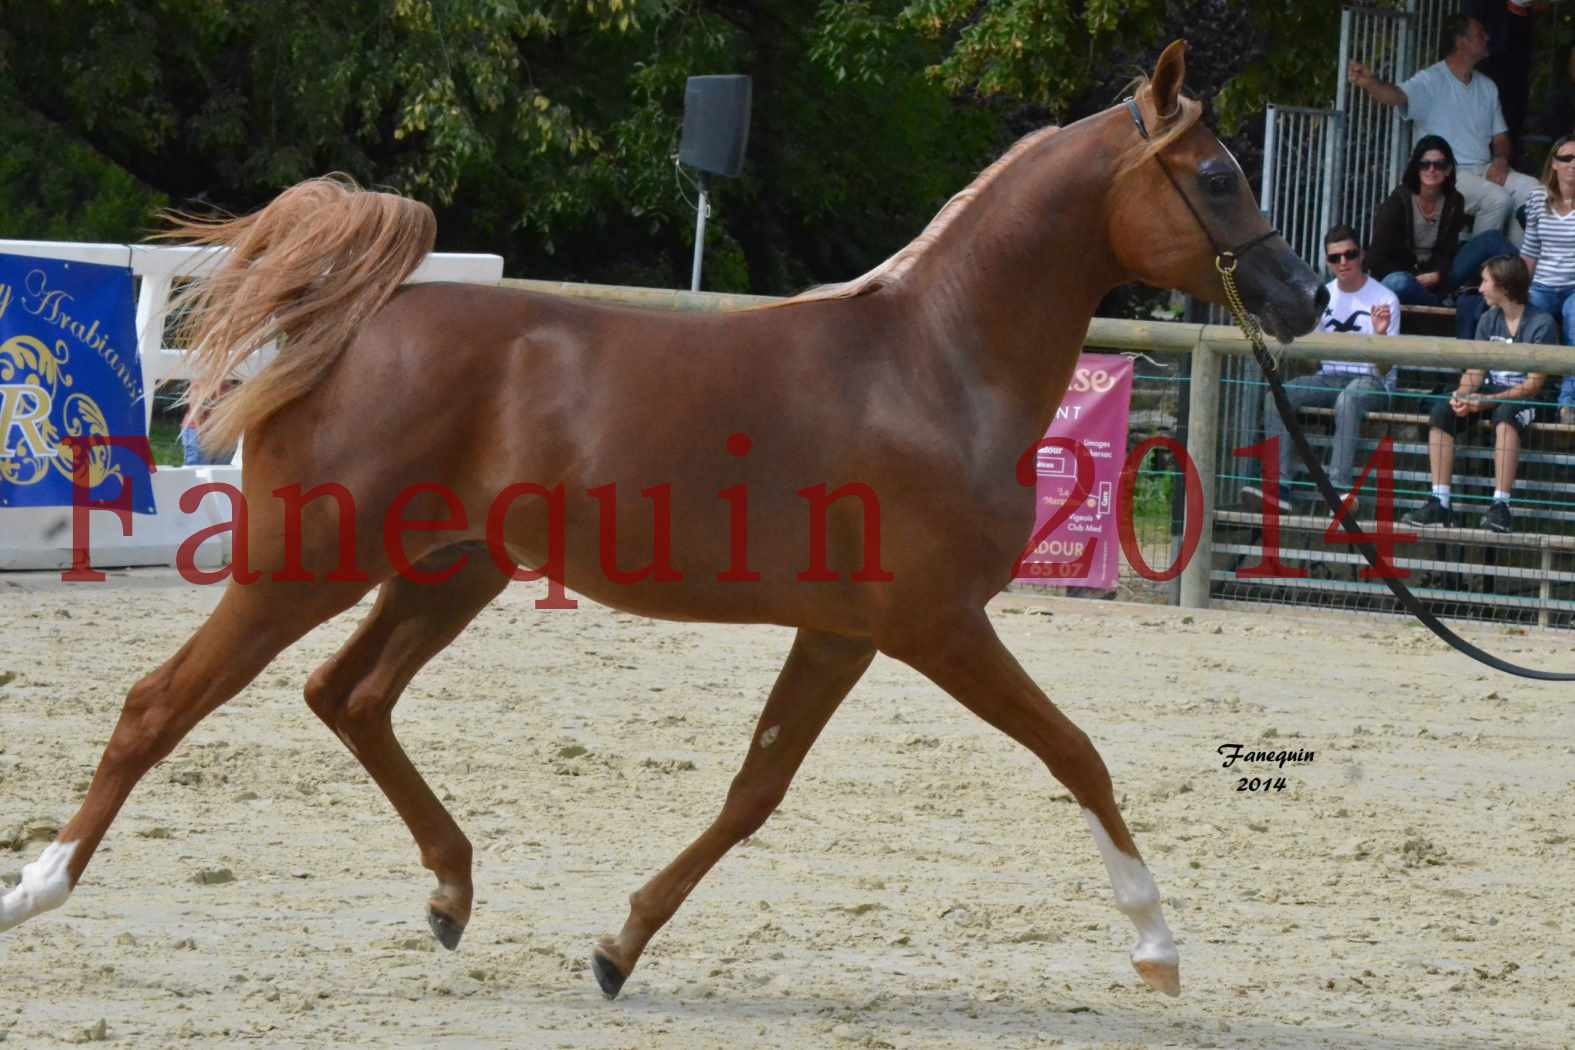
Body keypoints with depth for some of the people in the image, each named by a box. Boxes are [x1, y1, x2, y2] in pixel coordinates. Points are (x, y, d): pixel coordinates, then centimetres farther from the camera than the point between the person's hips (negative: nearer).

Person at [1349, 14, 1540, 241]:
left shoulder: (1487, 87, 16)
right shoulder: (1431, 80, -6)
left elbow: (1500, 137, 18)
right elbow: (1397, 95, -26)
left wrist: (1501, 161, -7)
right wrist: (1369, 83, -50)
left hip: (1484, 171, 6)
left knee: (1531, 189, -17)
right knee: (1498, 198, -29)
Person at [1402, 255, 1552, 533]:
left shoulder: (1541, 324, -9)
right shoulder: (1488, 320, 11)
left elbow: (1533, 384, -15)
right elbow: (1475, 371, 6)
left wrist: (1487, 401, -25)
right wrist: (1462, 396, -17)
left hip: (1523, 399, -6)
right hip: (1491, 393, 6)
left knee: (1505, 414, -40)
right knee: (1442, 411, -20)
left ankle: (1501, 505, -44)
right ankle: (1439, 503, -25)